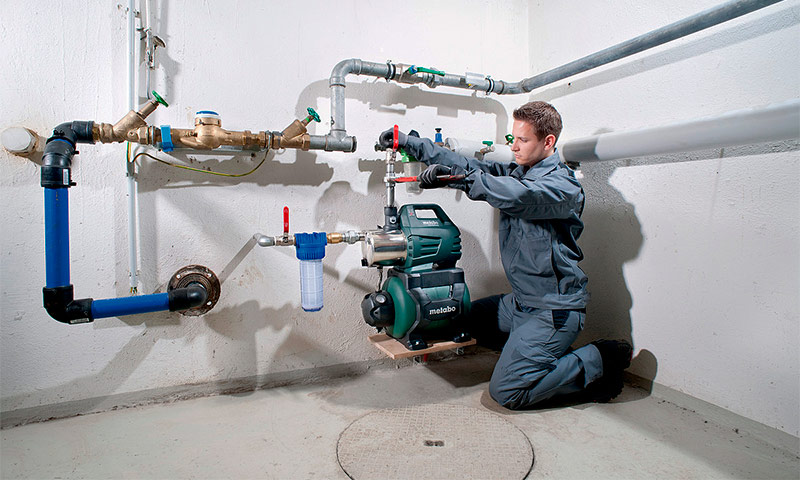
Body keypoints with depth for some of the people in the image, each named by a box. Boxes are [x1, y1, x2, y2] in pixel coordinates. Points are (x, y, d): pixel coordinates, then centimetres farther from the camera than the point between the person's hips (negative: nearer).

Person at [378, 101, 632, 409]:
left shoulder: (563, 185, -17)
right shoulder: (515, 173, 7)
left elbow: (516, 195, -37)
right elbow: (469, 166, 4)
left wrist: (454, 176, -38)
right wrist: (408, 142, 1)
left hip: (554, 308, -8)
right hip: (522, 301, 9)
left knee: (506, 391, -13)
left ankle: (600, 360, 4)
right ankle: (541, 350, 20)